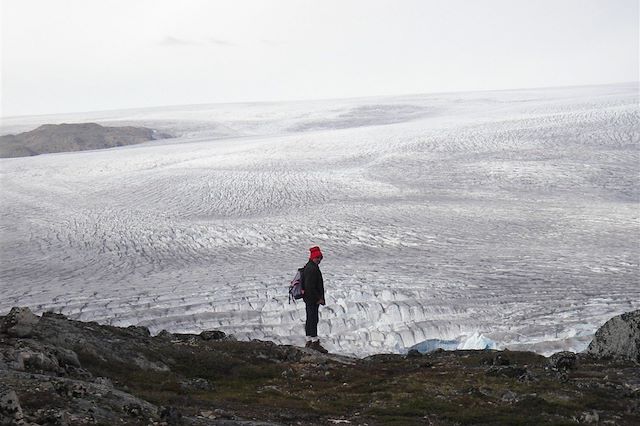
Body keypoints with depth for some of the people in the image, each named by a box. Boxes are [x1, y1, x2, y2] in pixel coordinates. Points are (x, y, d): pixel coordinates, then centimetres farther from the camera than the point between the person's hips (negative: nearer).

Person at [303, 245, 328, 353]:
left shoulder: (309, 267, 16)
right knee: (313, 319, -9)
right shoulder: (312, 269, -18)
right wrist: (318, 298, -18)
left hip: (309, 298, 11)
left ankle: (309, 342, 20)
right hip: (313, 299, -11)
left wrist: (319, 298, 22)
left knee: (310, 319, 14)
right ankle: (315, 342, -8)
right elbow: (310, 286, -24)